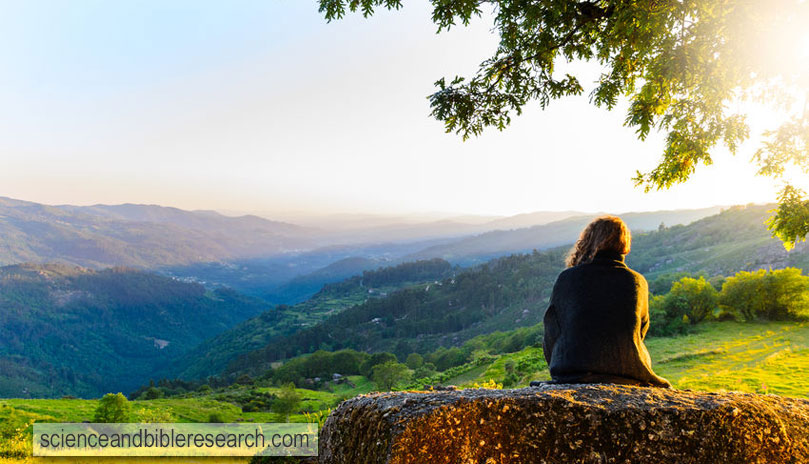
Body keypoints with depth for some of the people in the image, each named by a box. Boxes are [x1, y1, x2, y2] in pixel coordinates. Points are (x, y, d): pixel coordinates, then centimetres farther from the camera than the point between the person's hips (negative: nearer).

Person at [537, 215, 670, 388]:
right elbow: (640, 333, 12)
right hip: (628, 375, 2)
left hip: (572, 375, -2)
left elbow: (551, 336, 3)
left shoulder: (567, 278, -3)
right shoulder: (638, 282, 2)